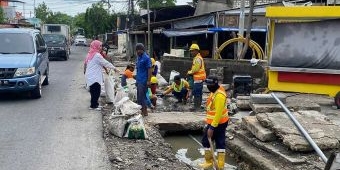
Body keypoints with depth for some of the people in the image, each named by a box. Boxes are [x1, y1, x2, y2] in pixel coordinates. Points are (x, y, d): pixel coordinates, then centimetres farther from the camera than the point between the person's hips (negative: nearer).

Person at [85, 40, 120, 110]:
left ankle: (95, 104, 22)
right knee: (96, 91, -3)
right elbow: (106, 63, -11)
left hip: (90, 77, 9)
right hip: (94, 77, -9)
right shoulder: (97, 55, -14)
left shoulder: (90, 54, 14)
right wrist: (114, 68, -2)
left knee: (94, 91, 15)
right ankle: (93, 105, 2)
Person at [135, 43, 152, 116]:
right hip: (138, 80, 9)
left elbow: (150, 69, -15)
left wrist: (148, 81, -19)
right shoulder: (138, 57, 13)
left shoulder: (146, 58, -13)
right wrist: (136, 79, 18)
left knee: (142, 96, -5)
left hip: (143, 81, -9)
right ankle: (141, 110, 22)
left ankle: (145, 112, 4)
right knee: (139, 96, 12)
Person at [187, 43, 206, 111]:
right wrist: (191, 72, 6)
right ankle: (198, 105, 23)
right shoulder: (196, 58, 19)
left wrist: (189, 72, -5)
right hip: (199, 78, 11)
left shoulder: (198, 58, -14)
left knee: (196, 92, -9)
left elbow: (195, 69, -20)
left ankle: (196, 106, -7)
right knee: (198, 93, 15)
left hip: (198, 78, -11)